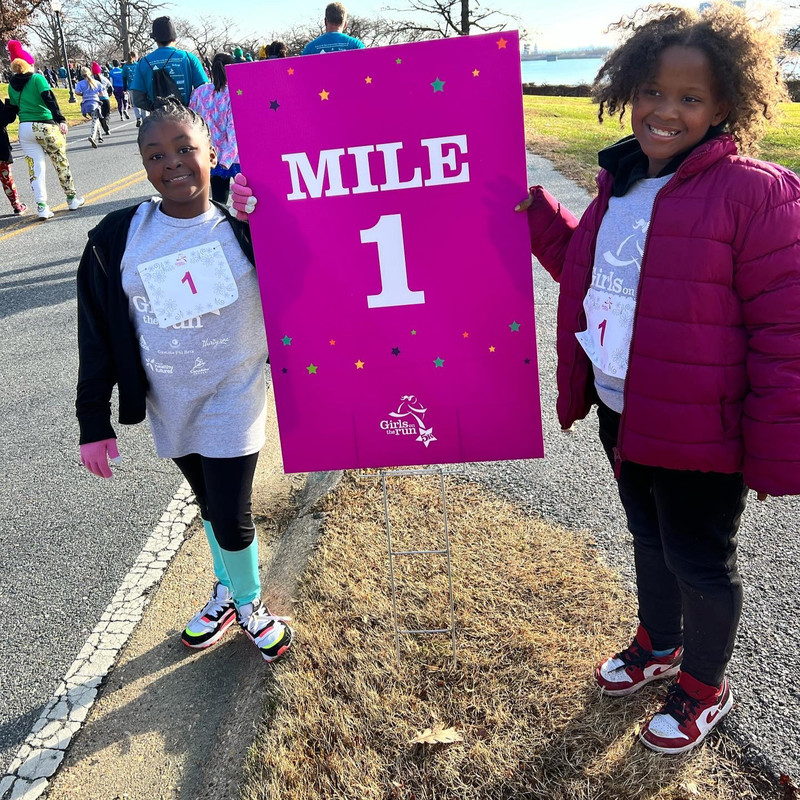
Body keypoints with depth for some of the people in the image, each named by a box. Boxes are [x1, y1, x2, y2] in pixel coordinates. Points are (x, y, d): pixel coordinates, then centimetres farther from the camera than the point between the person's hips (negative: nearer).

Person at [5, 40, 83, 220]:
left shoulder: (12, 85, 10)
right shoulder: (37, 78, -4)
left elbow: (15, 107, 16)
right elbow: (50, 100, -15)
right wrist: (61, 120, -20)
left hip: (25, 129, 4)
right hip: (46, 127, -4)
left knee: (36, 167, 5)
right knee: (61, 163, 11)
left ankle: (42, 207, -3)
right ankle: (72, 199, 19)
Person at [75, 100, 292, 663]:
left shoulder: (245, 230, -10)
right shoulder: (117, 239, -7)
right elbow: (98, 335, -2)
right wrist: (94, 421, -3)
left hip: (233, 398, -2)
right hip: (169, 403, 3)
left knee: (231, 516, 0)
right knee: (210, 504, 19)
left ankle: (249, 604, 30)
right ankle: (226, 593, 45)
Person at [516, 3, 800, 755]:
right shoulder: (622, 185, 5)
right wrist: (534, 213, 5)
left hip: (698, 429, -7)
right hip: (621, 411, 7)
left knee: (699, 560, 12)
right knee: (649, 537, 25)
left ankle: (704, 688, 39)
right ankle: (659, 644, 52)